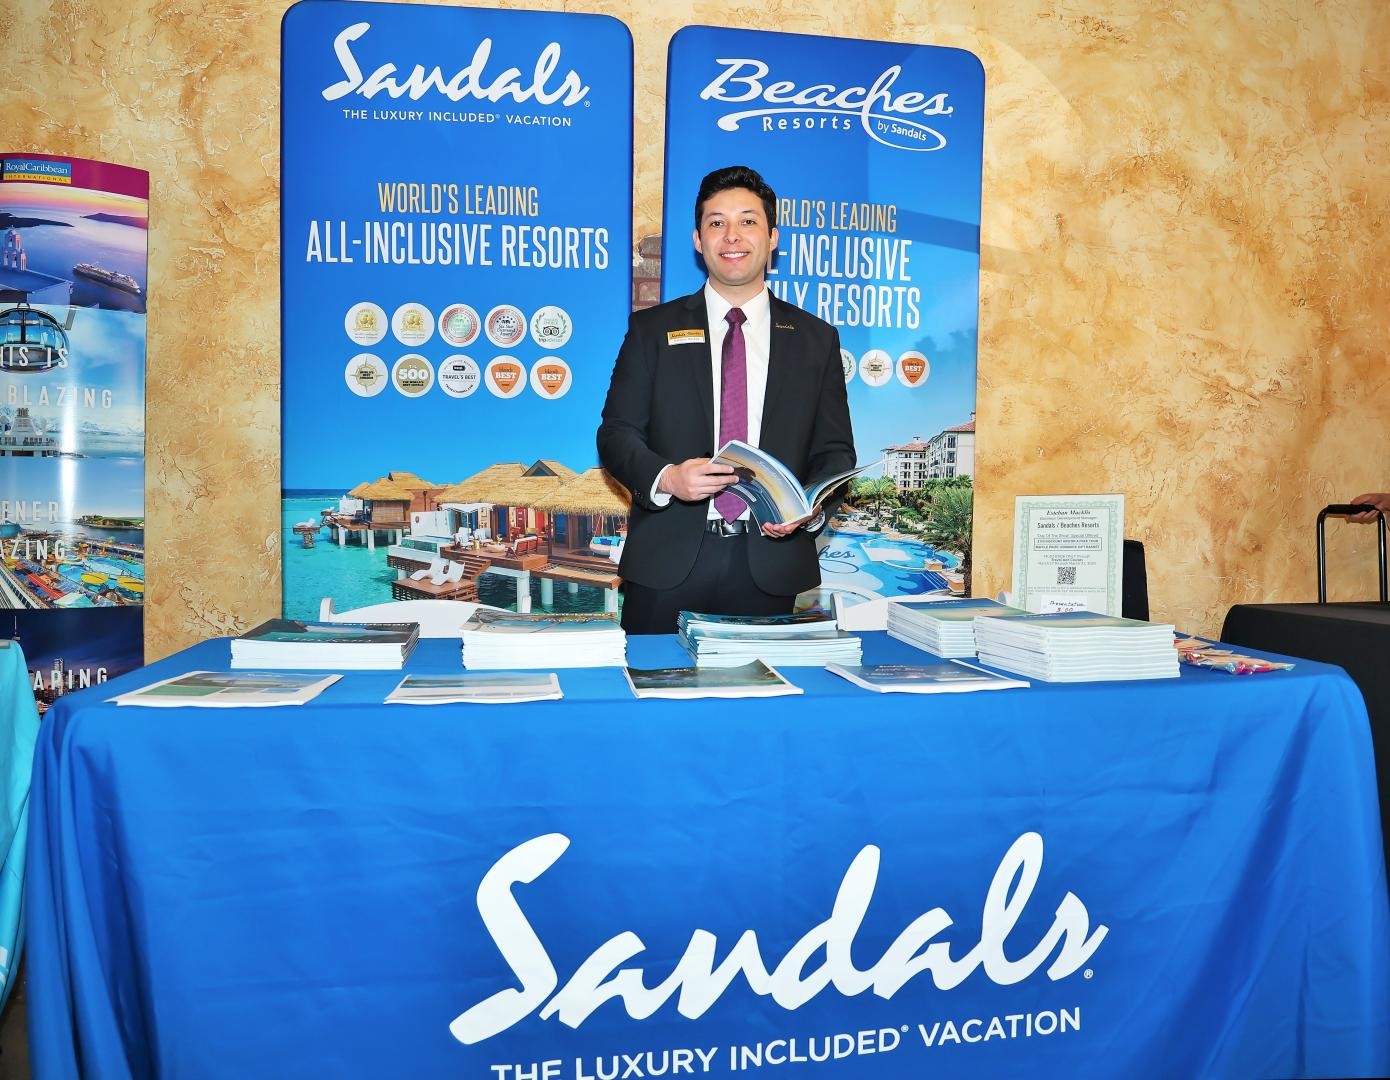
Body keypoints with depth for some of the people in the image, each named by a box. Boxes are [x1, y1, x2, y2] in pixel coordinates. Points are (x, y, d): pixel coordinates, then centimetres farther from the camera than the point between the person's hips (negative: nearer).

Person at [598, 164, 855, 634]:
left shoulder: (816, 338, 9)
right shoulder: (652, 328, 6)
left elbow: (835, 450, 8)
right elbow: (617, 433, 2)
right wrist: (665, 477, -19)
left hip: (771, 564, 1)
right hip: (668, 562, 0)